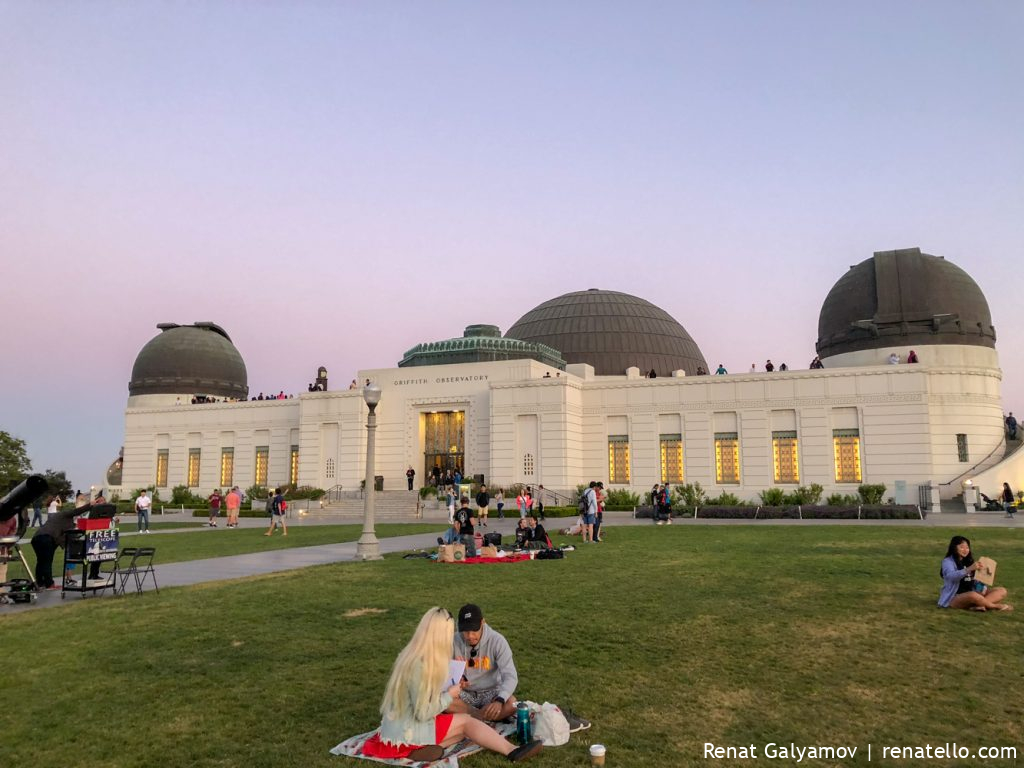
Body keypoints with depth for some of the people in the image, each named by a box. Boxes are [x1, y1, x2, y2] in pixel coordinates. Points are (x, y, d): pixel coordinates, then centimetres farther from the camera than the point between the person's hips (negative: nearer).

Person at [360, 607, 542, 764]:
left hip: (398, 727, 9)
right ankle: (512, 751, -6)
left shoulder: (411, 654, 3)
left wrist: (446, 693, 0)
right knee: (466, 721, -3)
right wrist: (449, 695, -8)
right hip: (406, 732, -8)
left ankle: (424, 747, -6)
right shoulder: (420, 665, -25)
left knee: (465, 726, 8)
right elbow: (422, 713, -21)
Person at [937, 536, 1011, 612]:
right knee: (972, 595, -39)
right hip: (954, 598, -8)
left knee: (1002, 591, -4)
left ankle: (980, 605, -29)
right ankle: (996, 606, -13)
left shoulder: (969, 561, 18)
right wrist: (969, 569, -36)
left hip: (972, 593, 8)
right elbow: (951, 576, -25)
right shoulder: (948, 561, -4)